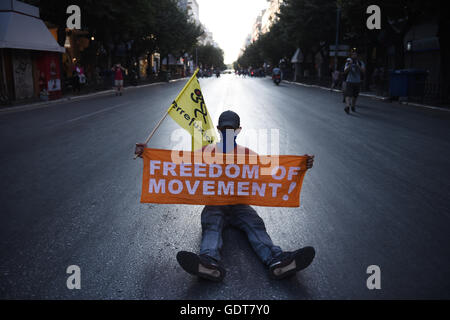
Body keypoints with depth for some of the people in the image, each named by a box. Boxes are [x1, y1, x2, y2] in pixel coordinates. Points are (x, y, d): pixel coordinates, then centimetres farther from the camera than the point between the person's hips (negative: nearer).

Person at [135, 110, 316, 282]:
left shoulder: (247, 154, 13)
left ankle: (278, 261, -50)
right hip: (214, 204, -1)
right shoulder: (206, 152, 13)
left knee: (255, 225, -27)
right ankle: (210, 263, -60)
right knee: (211, 226, -31)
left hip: (239, 205, 1)